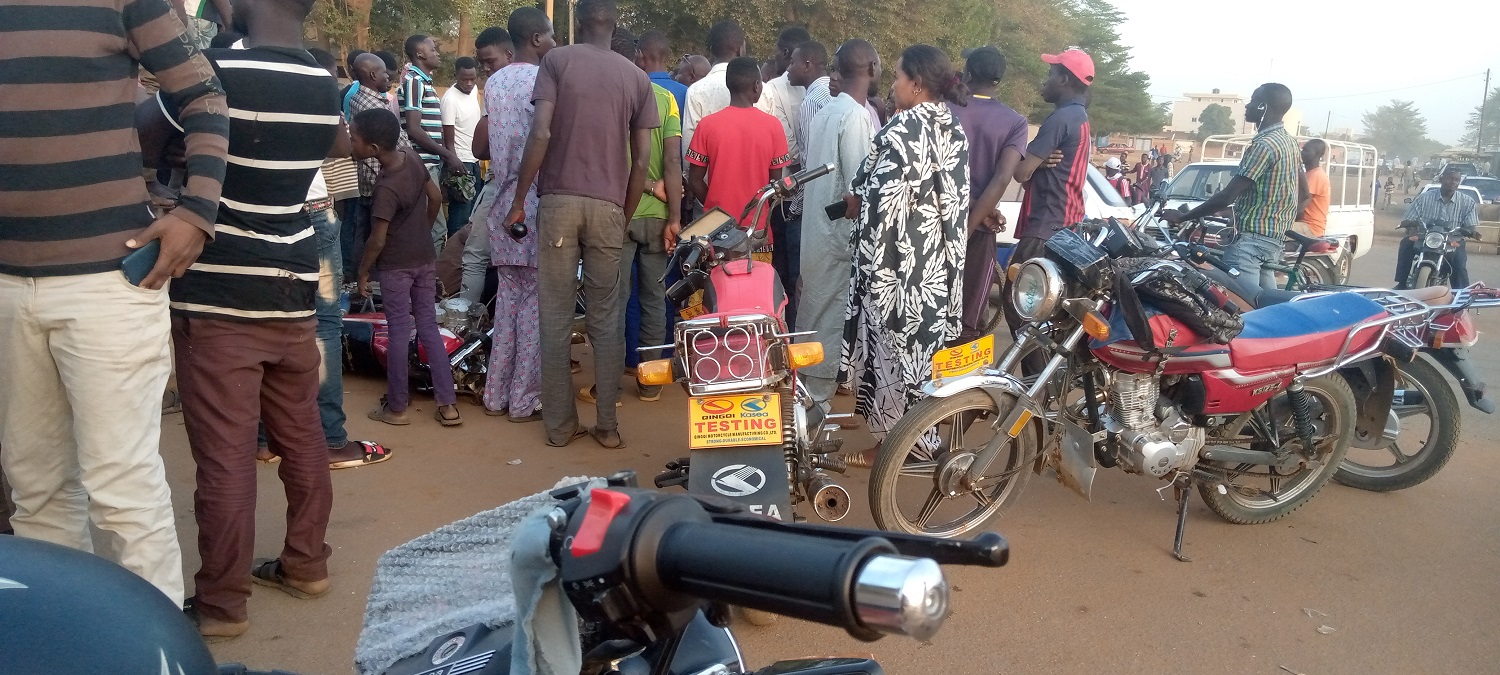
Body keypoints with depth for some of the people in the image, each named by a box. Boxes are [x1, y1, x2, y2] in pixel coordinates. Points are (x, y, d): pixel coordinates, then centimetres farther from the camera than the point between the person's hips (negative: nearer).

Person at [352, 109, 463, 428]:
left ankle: (396, 407, 17)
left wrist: (363, 272, -5)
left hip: (396, 267, -7)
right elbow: (436, 197, 8)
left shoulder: (386, 188, -25)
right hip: (425, 259, 7)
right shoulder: (411, 156, -6)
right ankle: (447, 404, 12)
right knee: (429, 328, 11)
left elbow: (377, 240, -20)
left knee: (399, 333, 4)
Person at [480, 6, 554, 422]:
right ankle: (524, 402, 5)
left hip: (503, 202, 7)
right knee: (535, 305, 0)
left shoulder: (493, 83, 12)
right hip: (537, 203, -7)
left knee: (507, 301, 13)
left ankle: (496, 395, 18)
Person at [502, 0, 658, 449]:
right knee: (606, 320, 8)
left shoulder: (557, 60, 2)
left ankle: (560, 425, 11)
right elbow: (641, 161, 4)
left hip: (558, 200, -1)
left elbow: (541, 134, -10)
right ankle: (607, 425, 11)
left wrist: (519, 201, -3)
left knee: (556, 319, 5)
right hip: (608, 206, 2)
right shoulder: (637, 77, 8)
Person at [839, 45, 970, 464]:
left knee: (893, 340, 1)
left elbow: (882, 200, -21)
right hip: (940, 258, 9)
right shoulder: (954, 129, 10)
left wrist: (854, 202, -1)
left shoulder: (903, 130, -16)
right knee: (926, 338, 15)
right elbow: (952, 195, 14)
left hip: (898, 256, -8)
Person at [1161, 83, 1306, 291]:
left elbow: (1227, 197, -20)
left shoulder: (1263, 145, -18)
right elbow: (1303, 189, 22)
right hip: (1276, 236, 10)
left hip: (1253, 237, -10)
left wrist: (1182, 217, -13)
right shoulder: (1290, 142, 13)